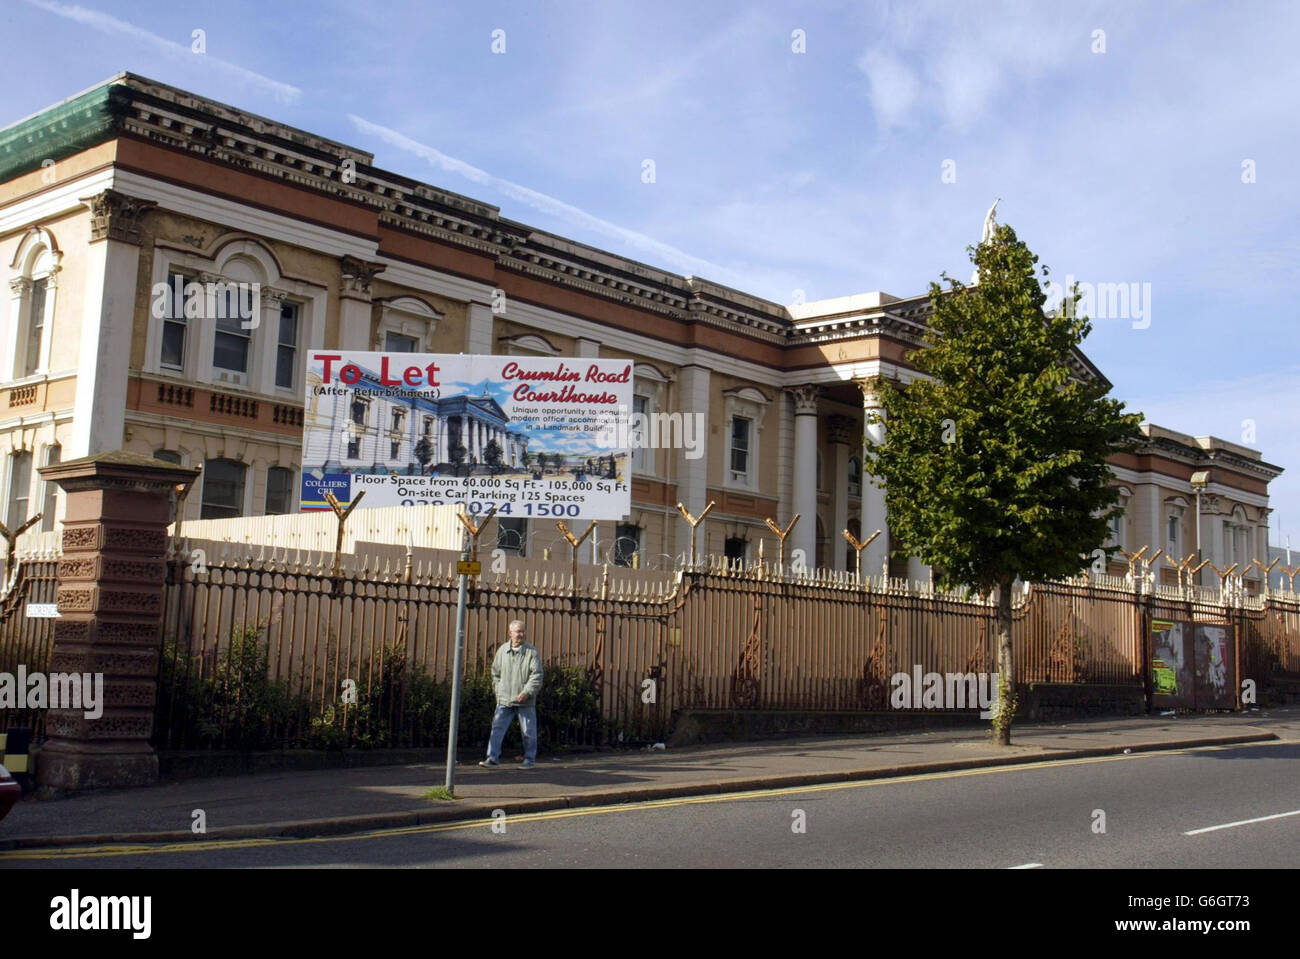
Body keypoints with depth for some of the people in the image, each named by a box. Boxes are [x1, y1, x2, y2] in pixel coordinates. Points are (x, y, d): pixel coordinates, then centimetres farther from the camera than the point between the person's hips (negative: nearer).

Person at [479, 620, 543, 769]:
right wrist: (499, 691, 8)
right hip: (504, 699, 3)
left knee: (528, 731, 5)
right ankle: (493, 757, 2)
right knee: (497, 728, -1)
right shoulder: (502, 650, 7)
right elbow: (495, 673, 17)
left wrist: (527, 692, -19)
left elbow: (537, 675, -9)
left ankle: (530, 759, 17)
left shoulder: (532, 652, -5)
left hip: (525, 701, -3)